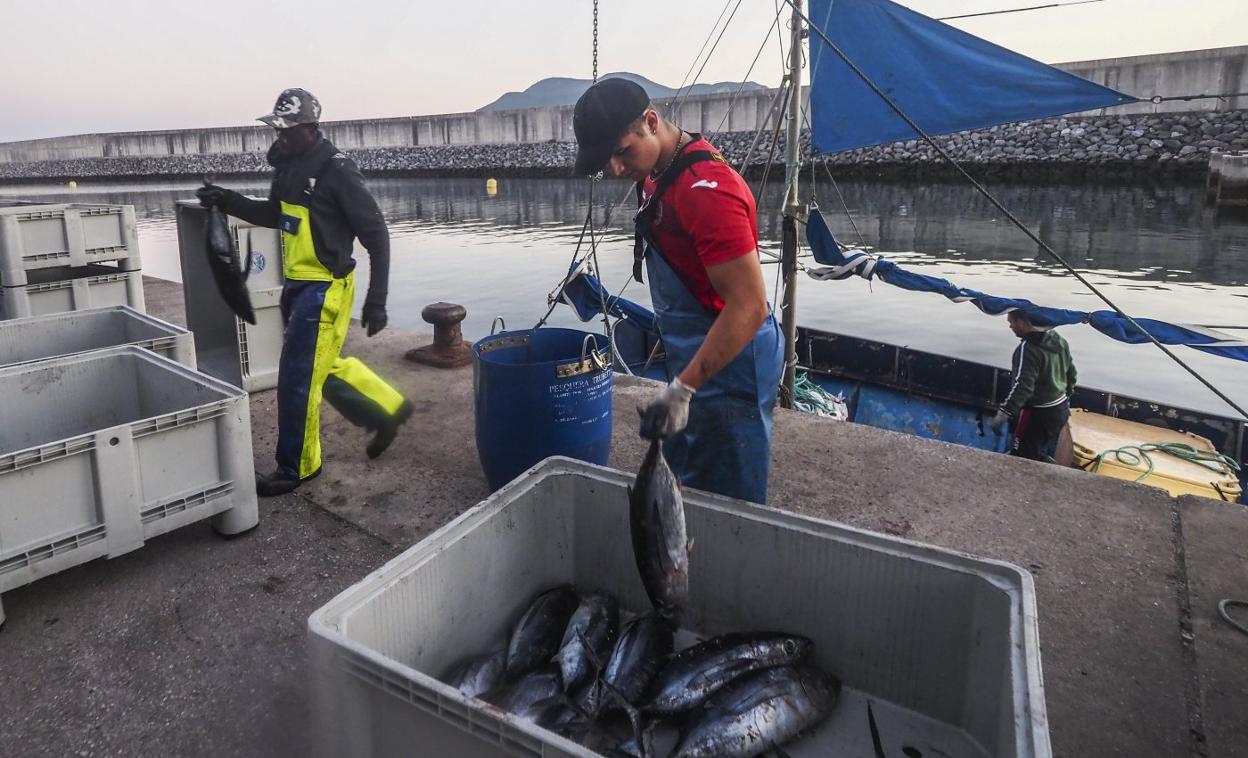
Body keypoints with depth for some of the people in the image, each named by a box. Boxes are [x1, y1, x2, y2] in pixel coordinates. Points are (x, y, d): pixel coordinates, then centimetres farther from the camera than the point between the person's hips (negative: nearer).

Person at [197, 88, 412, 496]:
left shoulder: (336, 171, -17)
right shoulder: (289, 165, 8)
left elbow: (376, 235, -16)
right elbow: (275, 215, 25)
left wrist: (376, 301, -18)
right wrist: (228, 200, 8)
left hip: (323, 290, -9)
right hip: (297, 286, 9)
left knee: (297, 380, -2)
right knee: (325, 368, 18)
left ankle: (296, 467, 14)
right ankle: (387, 409, 35)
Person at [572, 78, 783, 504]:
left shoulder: (707, 189, -25)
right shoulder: (658, 174, 6)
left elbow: (748, 305, -28)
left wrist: (683, 388, -30)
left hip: (729, 363, -10)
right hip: (694, 357, 10)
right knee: (681, 487, 21)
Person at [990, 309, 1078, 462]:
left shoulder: (1028, 349, -25)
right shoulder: (1059, 341, 5)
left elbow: (1022, 387, -31)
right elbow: (1072, 374, 15)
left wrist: (1003, 414, -29)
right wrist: (1066, 396, 29)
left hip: (1036, 415, -9)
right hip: (1060, 409, 10)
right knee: (1045, 458, 24)